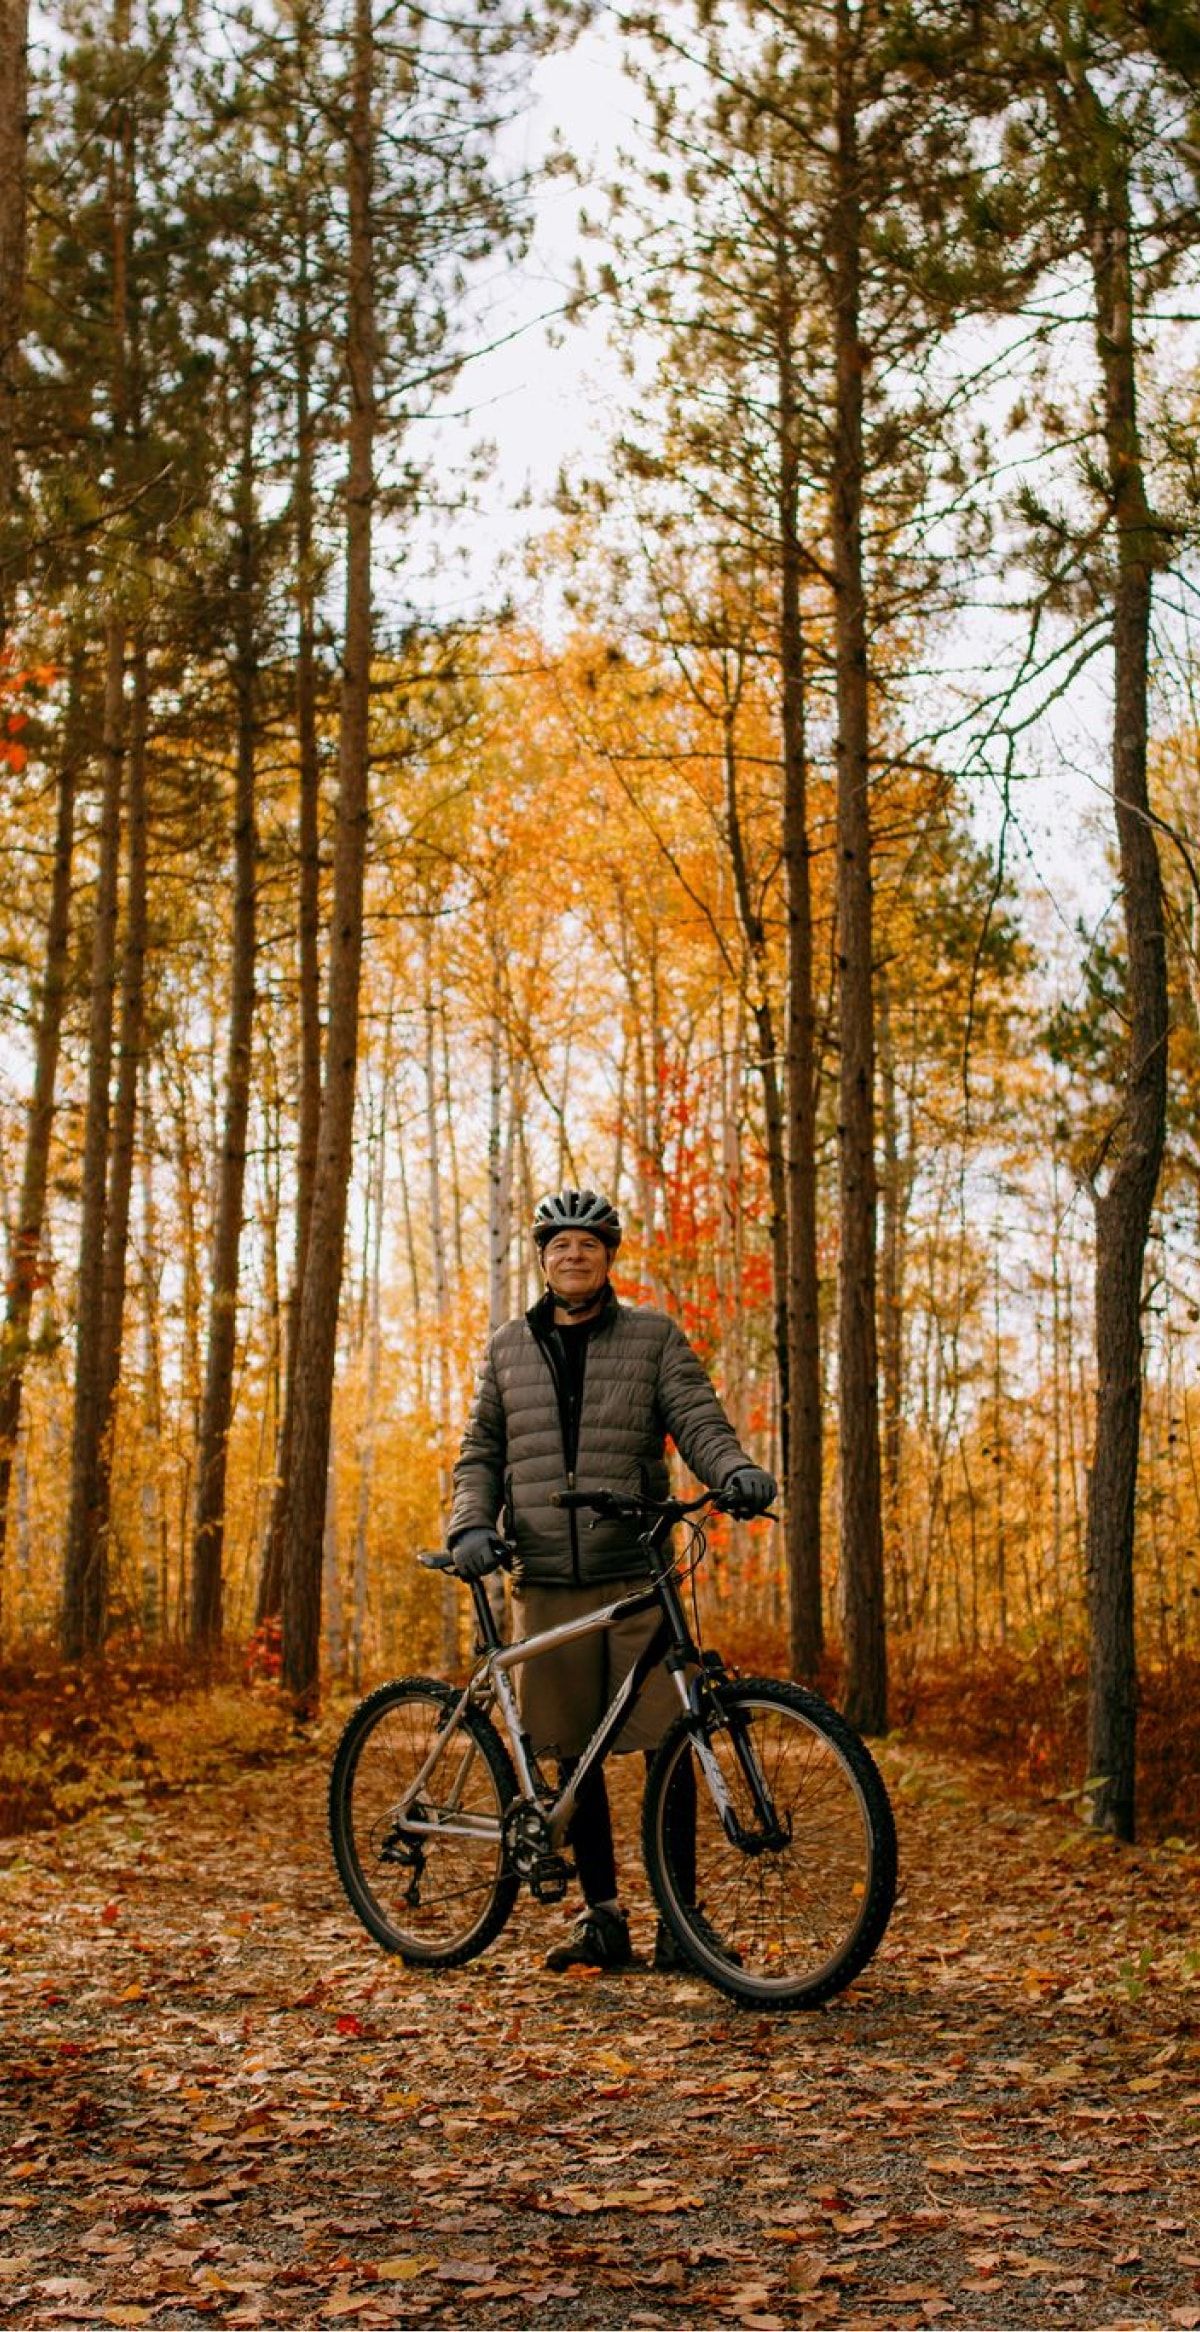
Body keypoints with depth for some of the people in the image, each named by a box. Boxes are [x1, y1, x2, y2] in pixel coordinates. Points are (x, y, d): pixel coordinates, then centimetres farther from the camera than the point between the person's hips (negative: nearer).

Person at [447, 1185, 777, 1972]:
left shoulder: (654, 1337, 7)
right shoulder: (510, 1347, 14)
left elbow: (698, 1420, -2)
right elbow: (482, 1451, 15)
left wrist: (735, 1470, -23)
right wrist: (471, 1524, -2)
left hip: (638, 1575, -2)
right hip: (547, 1582, 3)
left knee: (666, 1743, -5)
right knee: (573, 1753, 7)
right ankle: (602, 1916, 18)